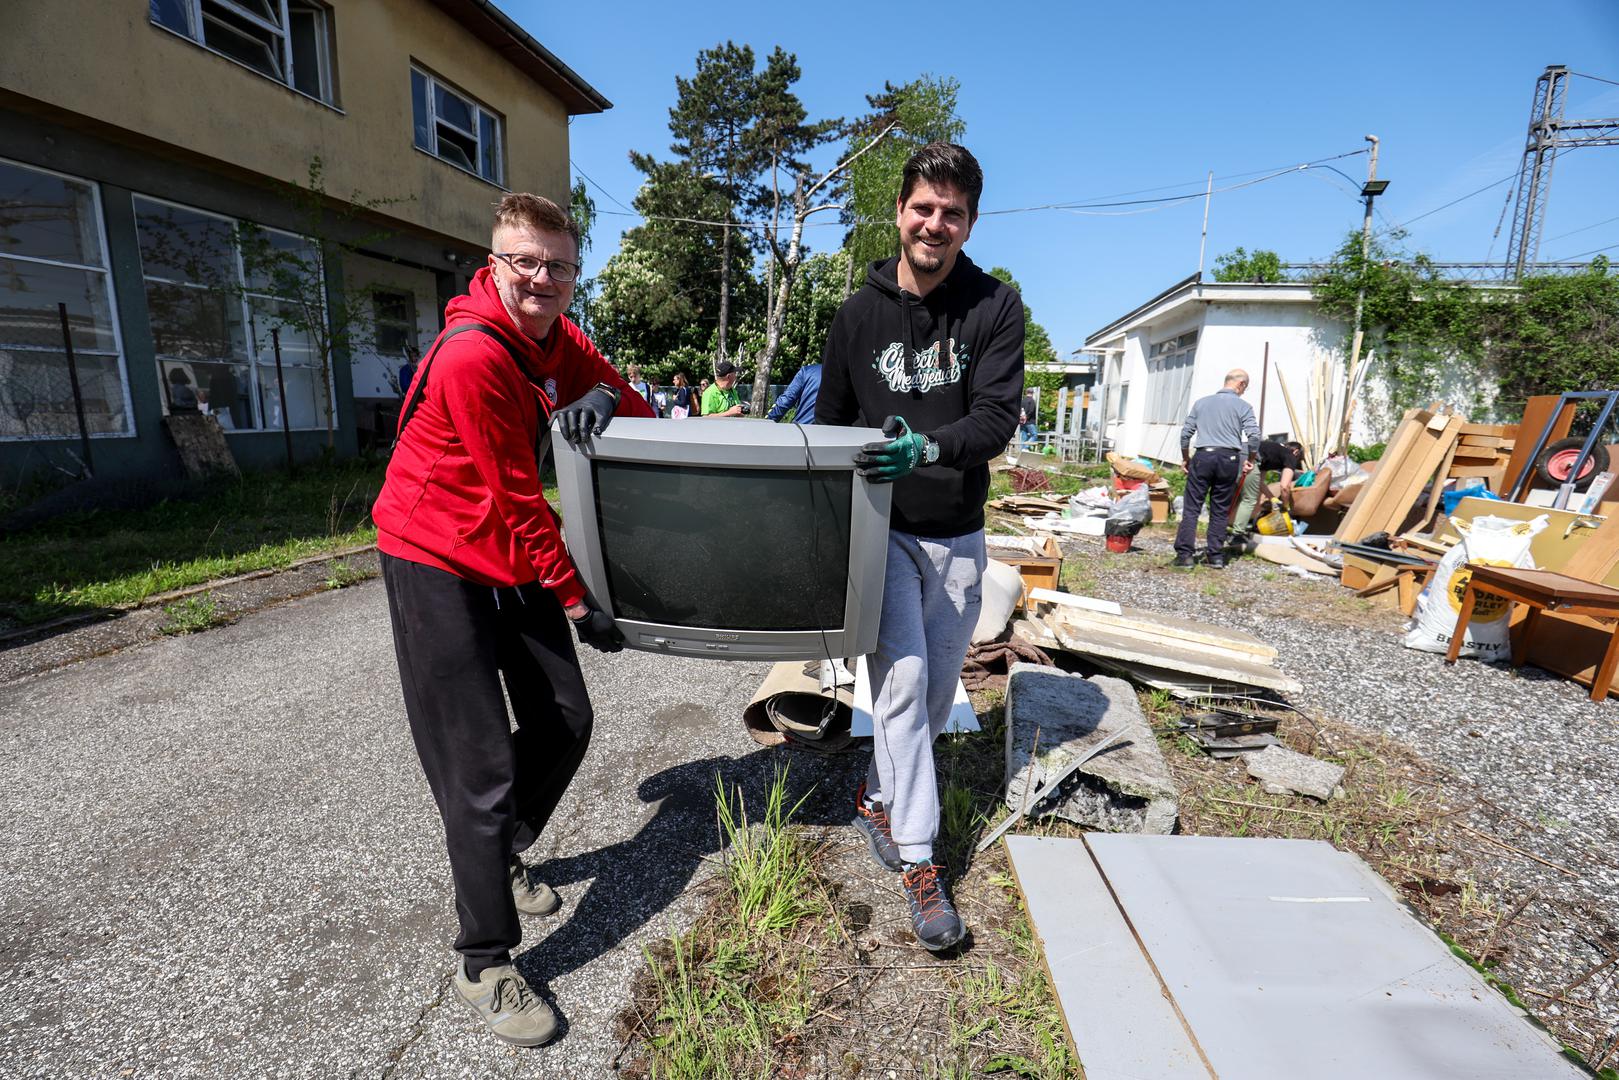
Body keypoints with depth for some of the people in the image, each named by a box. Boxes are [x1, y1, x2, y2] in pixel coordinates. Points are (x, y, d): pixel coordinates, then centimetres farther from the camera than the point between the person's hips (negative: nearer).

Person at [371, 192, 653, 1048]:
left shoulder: (559, 338, 3)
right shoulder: (473, 355, -21)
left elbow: (637, 408, 7)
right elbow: (518, 498, -20)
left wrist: (603, 397, -18)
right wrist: (575, 599, -13)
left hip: (515, 561, 8)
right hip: (437, 566, -8)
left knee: (565, 723, 11)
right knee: (481, 765, -5)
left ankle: (504, 854, 39)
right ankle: (483, 964, 14)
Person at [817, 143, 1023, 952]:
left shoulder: (995, 309, -2)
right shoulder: (859, 315, 1)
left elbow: (998, 418, -13)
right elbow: (829, 427, 7)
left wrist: (929, 448, -34)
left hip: (957, 535, 2)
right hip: (881, 528, -1)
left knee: (937, 689, 11)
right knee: (902, 680, -11)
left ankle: (878, 798, 37)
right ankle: (918, 860, 5)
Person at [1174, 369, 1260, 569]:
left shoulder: (1201, 402, 11)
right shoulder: (1243, 406, 4)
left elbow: (1186, 433, 9)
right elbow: (1254, 436, -6)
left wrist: (1185, 458, 19)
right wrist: (1249, 459, 9)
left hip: (1203, 457, 0)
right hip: (1229, 459, 0)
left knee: (1191, 508, 0)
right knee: (1220, 510, 8)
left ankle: (1184, 554, -6)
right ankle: (1216, 556, 12)